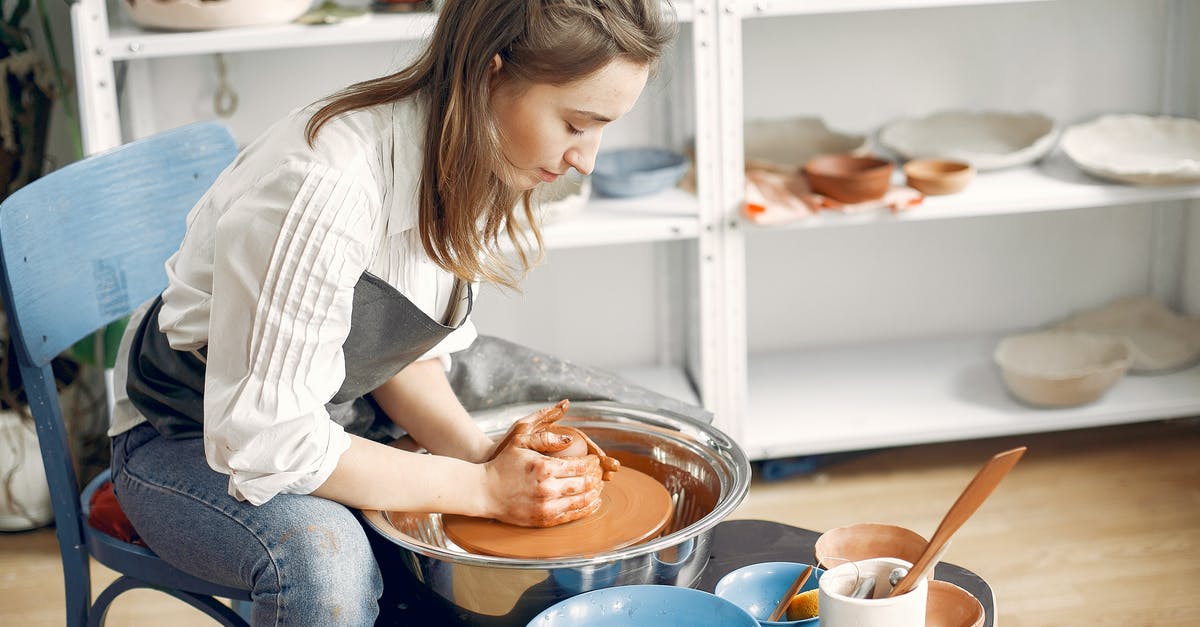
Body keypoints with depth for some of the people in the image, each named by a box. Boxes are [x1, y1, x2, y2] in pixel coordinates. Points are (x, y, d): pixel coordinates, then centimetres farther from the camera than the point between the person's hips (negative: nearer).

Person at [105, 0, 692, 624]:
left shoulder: (471, 155, -11)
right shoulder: (327, 186, -36)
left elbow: (411, 347, -2)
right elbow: (266, 441, -33)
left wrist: (482, 453, -20)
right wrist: (483, 486, -28)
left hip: (358, 403, 7)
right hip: (196, 436, -7)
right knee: (325, 561, -42)